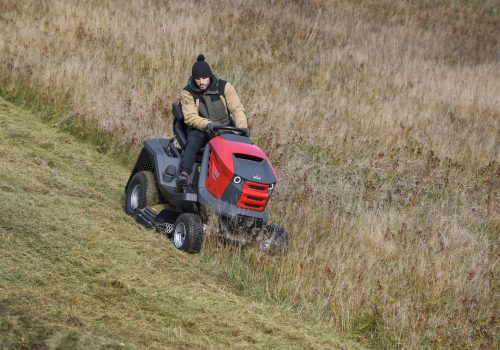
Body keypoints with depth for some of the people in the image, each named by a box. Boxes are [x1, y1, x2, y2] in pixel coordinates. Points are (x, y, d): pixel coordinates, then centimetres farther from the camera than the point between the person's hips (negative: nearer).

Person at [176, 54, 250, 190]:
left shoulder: (224, 87, -1)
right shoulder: (188, 93, -4)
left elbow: (237, 109, -6)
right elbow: (190, 117, -16)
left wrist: (242, 127, -26)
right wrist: (208, 124, -36)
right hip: (200, 129, -1)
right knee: (193, 140, -36)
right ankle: (184, 174, -51)